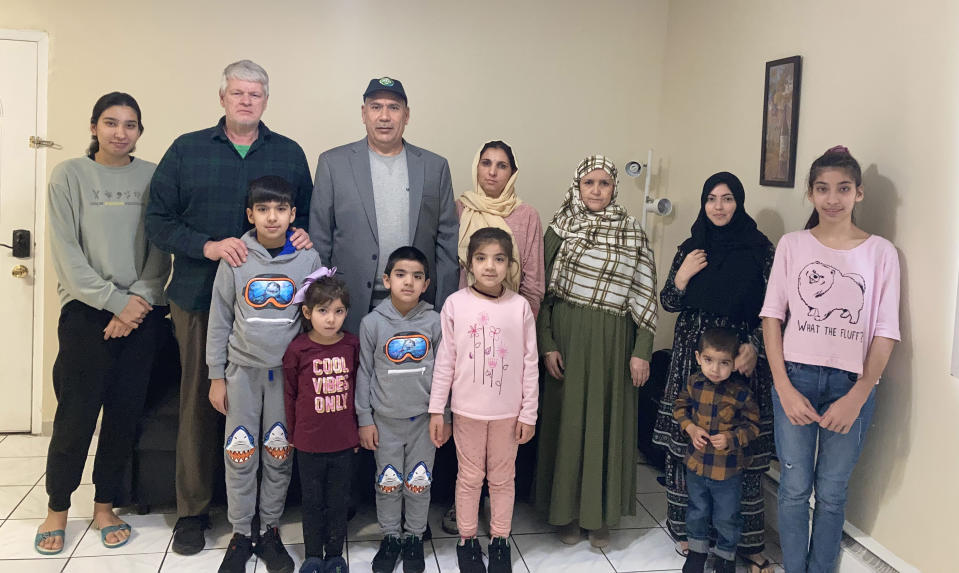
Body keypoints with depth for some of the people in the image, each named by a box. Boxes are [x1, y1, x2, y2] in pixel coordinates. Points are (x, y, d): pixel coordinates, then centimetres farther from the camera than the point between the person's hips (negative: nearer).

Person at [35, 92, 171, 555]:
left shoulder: (152, 177, 6)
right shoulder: (69, 175, 2)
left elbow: (161, 250, 5)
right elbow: (67, 253, -4)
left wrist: (140, 299, -9)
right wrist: (116, 302, -10)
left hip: (142, 313, 2)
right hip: (86, 312, -2)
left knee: (124, 414, 7)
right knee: (75, 415, 0)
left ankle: (105, 506, 23)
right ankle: (57, 509, 20)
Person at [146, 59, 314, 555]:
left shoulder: (289, 155, 10)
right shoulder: (186, 151, 7)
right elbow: (158, 220, 2)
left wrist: (304, 236, -8)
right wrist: (208, 246, -13)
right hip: (200, 295, 0)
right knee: (199, 401, 5)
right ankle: (192, 510, 20)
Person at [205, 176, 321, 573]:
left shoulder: (308, 259, -2)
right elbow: (219, 319, 2)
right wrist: (216, 376, 1)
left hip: (288, 370, 0)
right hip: (243, 368, 0)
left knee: (280, 454, 7)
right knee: (240, 454, 4)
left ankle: (270, 532, 22)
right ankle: (240, 534, 18)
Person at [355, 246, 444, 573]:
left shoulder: (434, 322, -5)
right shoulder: (372, 323, -6)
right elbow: (364, 373, 0)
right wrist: (364, 419, 0)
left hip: (423, 418, 0)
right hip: (386, 419, 0)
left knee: (419, 482, 11)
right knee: (387, 483, 12)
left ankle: (414, 537, 29)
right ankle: (391, 537, 30)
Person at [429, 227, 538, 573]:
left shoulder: (520, 307, -7)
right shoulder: (455, 304, -7)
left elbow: (530, 363, -2)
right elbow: (445, 361, -3)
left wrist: (529, 413, -2)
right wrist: (436, 410, -2)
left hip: (508, 412, 0)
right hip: (467, 409, 0)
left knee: (503, 477, 14)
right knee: (469, 477, 14)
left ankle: (500, 540, 32)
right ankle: (467, 540, 31)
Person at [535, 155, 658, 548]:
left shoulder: (632, 232, 2)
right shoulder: (560, 229, 2)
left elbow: (644, 294, 1)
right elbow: (542, 289, 1)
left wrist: (641, 351, -4)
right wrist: (547, 344, -5)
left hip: (613, 341, 0)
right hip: (568, 336, 0)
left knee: (608, 421, 6)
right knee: (568, 420, 6)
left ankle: (601, 515, 21)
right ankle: (567, 510, 22)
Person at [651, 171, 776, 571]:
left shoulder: (761, 249, 0)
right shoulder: (691, 248, 8)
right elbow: (669, 304, 12)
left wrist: (754, 347, -14)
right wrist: (681, 277, -6)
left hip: (741, 357, -2)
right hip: (693, 355, 2)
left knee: (741, 448, -2)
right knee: (686, 443, 2)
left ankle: (746, 540, 11)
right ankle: (686, 528, 18)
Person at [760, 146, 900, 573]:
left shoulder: (880, 252, 0)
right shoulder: (791, 245, 2)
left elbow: (885, 333, -1)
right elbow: (772, 316, 0)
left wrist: (857, 398, -9)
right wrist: (784, 388, -7)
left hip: (851, 383, 0)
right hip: (795, 377, 0)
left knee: (831, 493, 9)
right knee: (794, 488, 7)